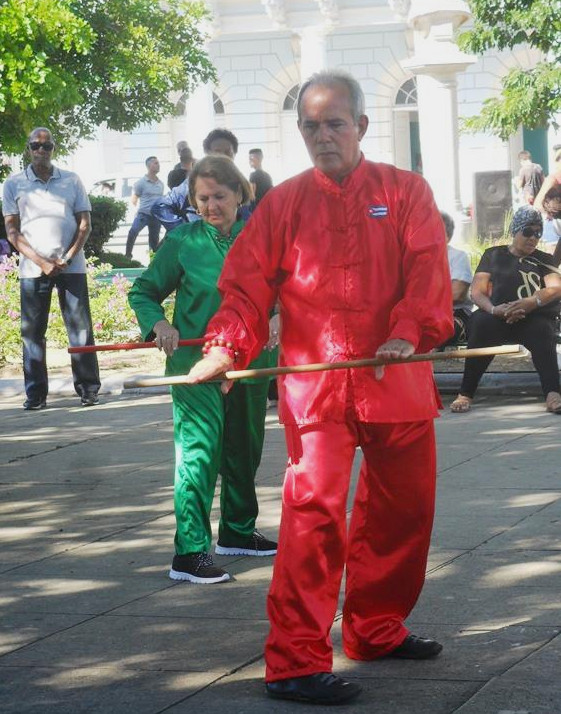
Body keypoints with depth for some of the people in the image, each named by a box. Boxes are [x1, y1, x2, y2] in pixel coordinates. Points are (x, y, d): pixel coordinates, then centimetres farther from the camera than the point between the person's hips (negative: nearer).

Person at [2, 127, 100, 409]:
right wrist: (41, 262, -9)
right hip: (32, 268, 0)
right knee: (32, 331, -1)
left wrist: (67, 259, -6)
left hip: (71, 266, 0)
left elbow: (85, 224, 8)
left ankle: (88, 389, 1)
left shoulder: (71, 181, 10)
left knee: (80, 328, -3)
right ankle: (35, 393, 4)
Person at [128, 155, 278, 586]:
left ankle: (237, 532, 35)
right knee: (198, 451, -13)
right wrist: (158, 324, -15)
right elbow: (142, 292, 4)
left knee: (245, 450, 17)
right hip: (195, 362, -4)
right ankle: (190, 552, -14)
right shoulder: (183, 241, -3)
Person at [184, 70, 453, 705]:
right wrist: (225, 346, -16)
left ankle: (376, 630, 33)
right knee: (315, 508, -14)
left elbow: (427, 270, -7)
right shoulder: (284, 204, 6)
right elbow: (247, 283, 1)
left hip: (396, 381, 3)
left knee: (403, 507, 12)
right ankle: (295, 663, -13)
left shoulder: (405, 192, 6)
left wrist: (409, 331, -24)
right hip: (313, 384, -3)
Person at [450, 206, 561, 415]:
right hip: (498, 320, 0)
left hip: (534, 320, 0)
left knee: (542, 329, -36)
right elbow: (477, 291, 7)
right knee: (481, 323, -35)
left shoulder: (544, 260, 21)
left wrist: (531, 302, -22)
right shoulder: (494, 255, 19)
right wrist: (493, 309, -18)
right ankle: (465, 394, -36)